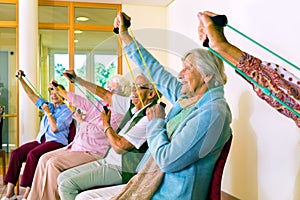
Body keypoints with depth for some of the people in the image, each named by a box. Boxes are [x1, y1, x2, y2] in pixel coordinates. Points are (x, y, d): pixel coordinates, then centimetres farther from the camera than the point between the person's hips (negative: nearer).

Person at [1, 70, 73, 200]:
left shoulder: (67, 111, 0)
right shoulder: (48, 106, 21)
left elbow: (55, 128, -11)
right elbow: (32, 95, 18)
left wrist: (48, 112, -6)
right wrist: (21, 79, 13)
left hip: (56, 141, -7)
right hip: (41, 140, 7)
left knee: (32, 154, -33)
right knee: (16, 153, -15)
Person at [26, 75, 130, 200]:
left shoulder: (118, 113, -13)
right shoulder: (99, 104, 13)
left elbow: (97, 132, -21)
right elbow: (80, 101, 9)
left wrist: (80, 121, -8)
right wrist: (59, 90, -2)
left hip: (93, 154, -9)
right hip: (76, 146, 9)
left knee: (53, 163, -20)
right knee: (45, 158, 1)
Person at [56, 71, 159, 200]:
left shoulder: (150, 118, -22)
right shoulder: (132, 105, 5)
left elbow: (119, 147, -22)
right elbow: (106, 96, 16)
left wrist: (106, 125, -5)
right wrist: (77, 79, 19)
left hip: (122, 170, -9)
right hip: (108, 161, 9)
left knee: (67, 186, -16)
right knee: (63, 178, 9)